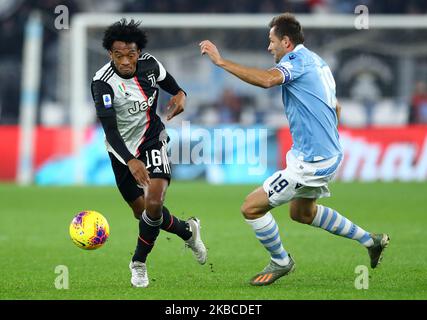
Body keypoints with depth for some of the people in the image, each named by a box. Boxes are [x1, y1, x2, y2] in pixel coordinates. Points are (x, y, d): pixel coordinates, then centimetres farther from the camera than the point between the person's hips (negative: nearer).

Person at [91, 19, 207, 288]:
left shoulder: (150, 64, -13)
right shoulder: (103, 82, -25)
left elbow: (170, 84, 11)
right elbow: (110, 130, -31)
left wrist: (180, 95, -14)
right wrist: (131, 162, -44)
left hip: (152, 140, 0)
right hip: (122, 151, 0)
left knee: (153, 203, -20)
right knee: (142, 212, 7)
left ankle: (139, 263, 0)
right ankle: (187, 230, 37)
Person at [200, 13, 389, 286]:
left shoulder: (298, 60, -15)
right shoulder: (317, 63, 15)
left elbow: (267, 79, -37)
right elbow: (336, 108, 27)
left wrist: (221, 61, -35)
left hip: (311, 162, -10)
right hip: (330, 153, 10)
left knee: (252, 207, -6)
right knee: (302, 212, 30)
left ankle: (281, 262, 13)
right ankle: (371, 241, 35)